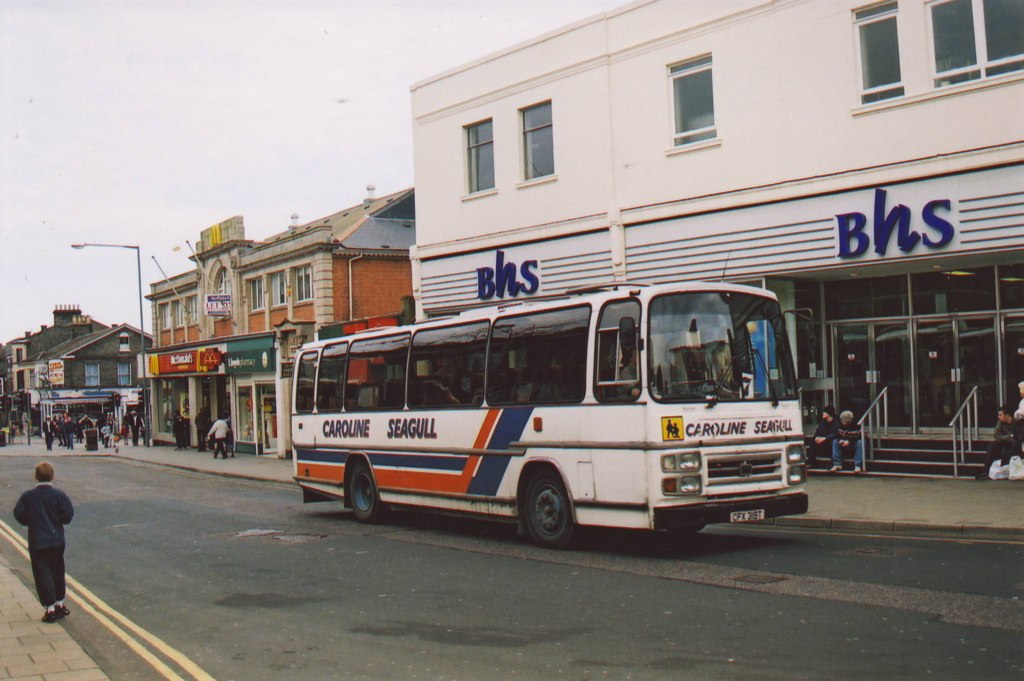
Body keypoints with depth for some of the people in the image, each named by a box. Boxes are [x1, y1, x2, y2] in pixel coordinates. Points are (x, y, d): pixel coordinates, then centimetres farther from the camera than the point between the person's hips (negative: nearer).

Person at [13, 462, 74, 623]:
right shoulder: (59, 495, -7)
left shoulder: (28, 496, -6)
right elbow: (67, 515, -8)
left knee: (42, 574, 1)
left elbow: (19, 514, -5)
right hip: (57, 541, 2)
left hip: (36, 542, -2)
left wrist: (32, 522, 12)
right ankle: (60, 604, 25)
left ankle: (50, 608, -4)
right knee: (57, 572, 16)